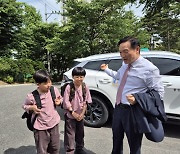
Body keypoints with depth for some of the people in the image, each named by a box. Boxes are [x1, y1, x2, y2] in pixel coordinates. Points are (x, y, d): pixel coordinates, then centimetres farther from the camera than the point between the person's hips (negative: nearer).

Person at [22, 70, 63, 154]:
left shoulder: (54, 90, -9)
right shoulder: (32, 96, -18)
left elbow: (60, 98, 10)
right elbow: (24, 106, 1)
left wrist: (59, 101, -12)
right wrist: (32, 107, -18)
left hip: (54, 124, 3)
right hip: (40, 127, -3)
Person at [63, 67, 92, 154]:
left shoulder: (85, 87, -6)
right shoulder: (69, 87, -16)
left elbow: (86, 102, -2)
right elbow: (66, 102, -13)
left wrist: (82, 113, -7)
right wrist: (73, 113, -14)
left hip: (80, 115, 4)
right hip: (70, 115, -4)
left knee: (80, 133, 19)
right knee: (70, 134, 6)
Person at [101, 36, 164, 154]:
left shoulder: (149, 69, -19)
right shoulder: (125, 64, 5)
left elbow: (159, 93, -18)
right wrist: (107, 69, 30)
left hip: (133, 111, -7)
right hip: (118, 108, 7)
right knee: (116, 141, 26)